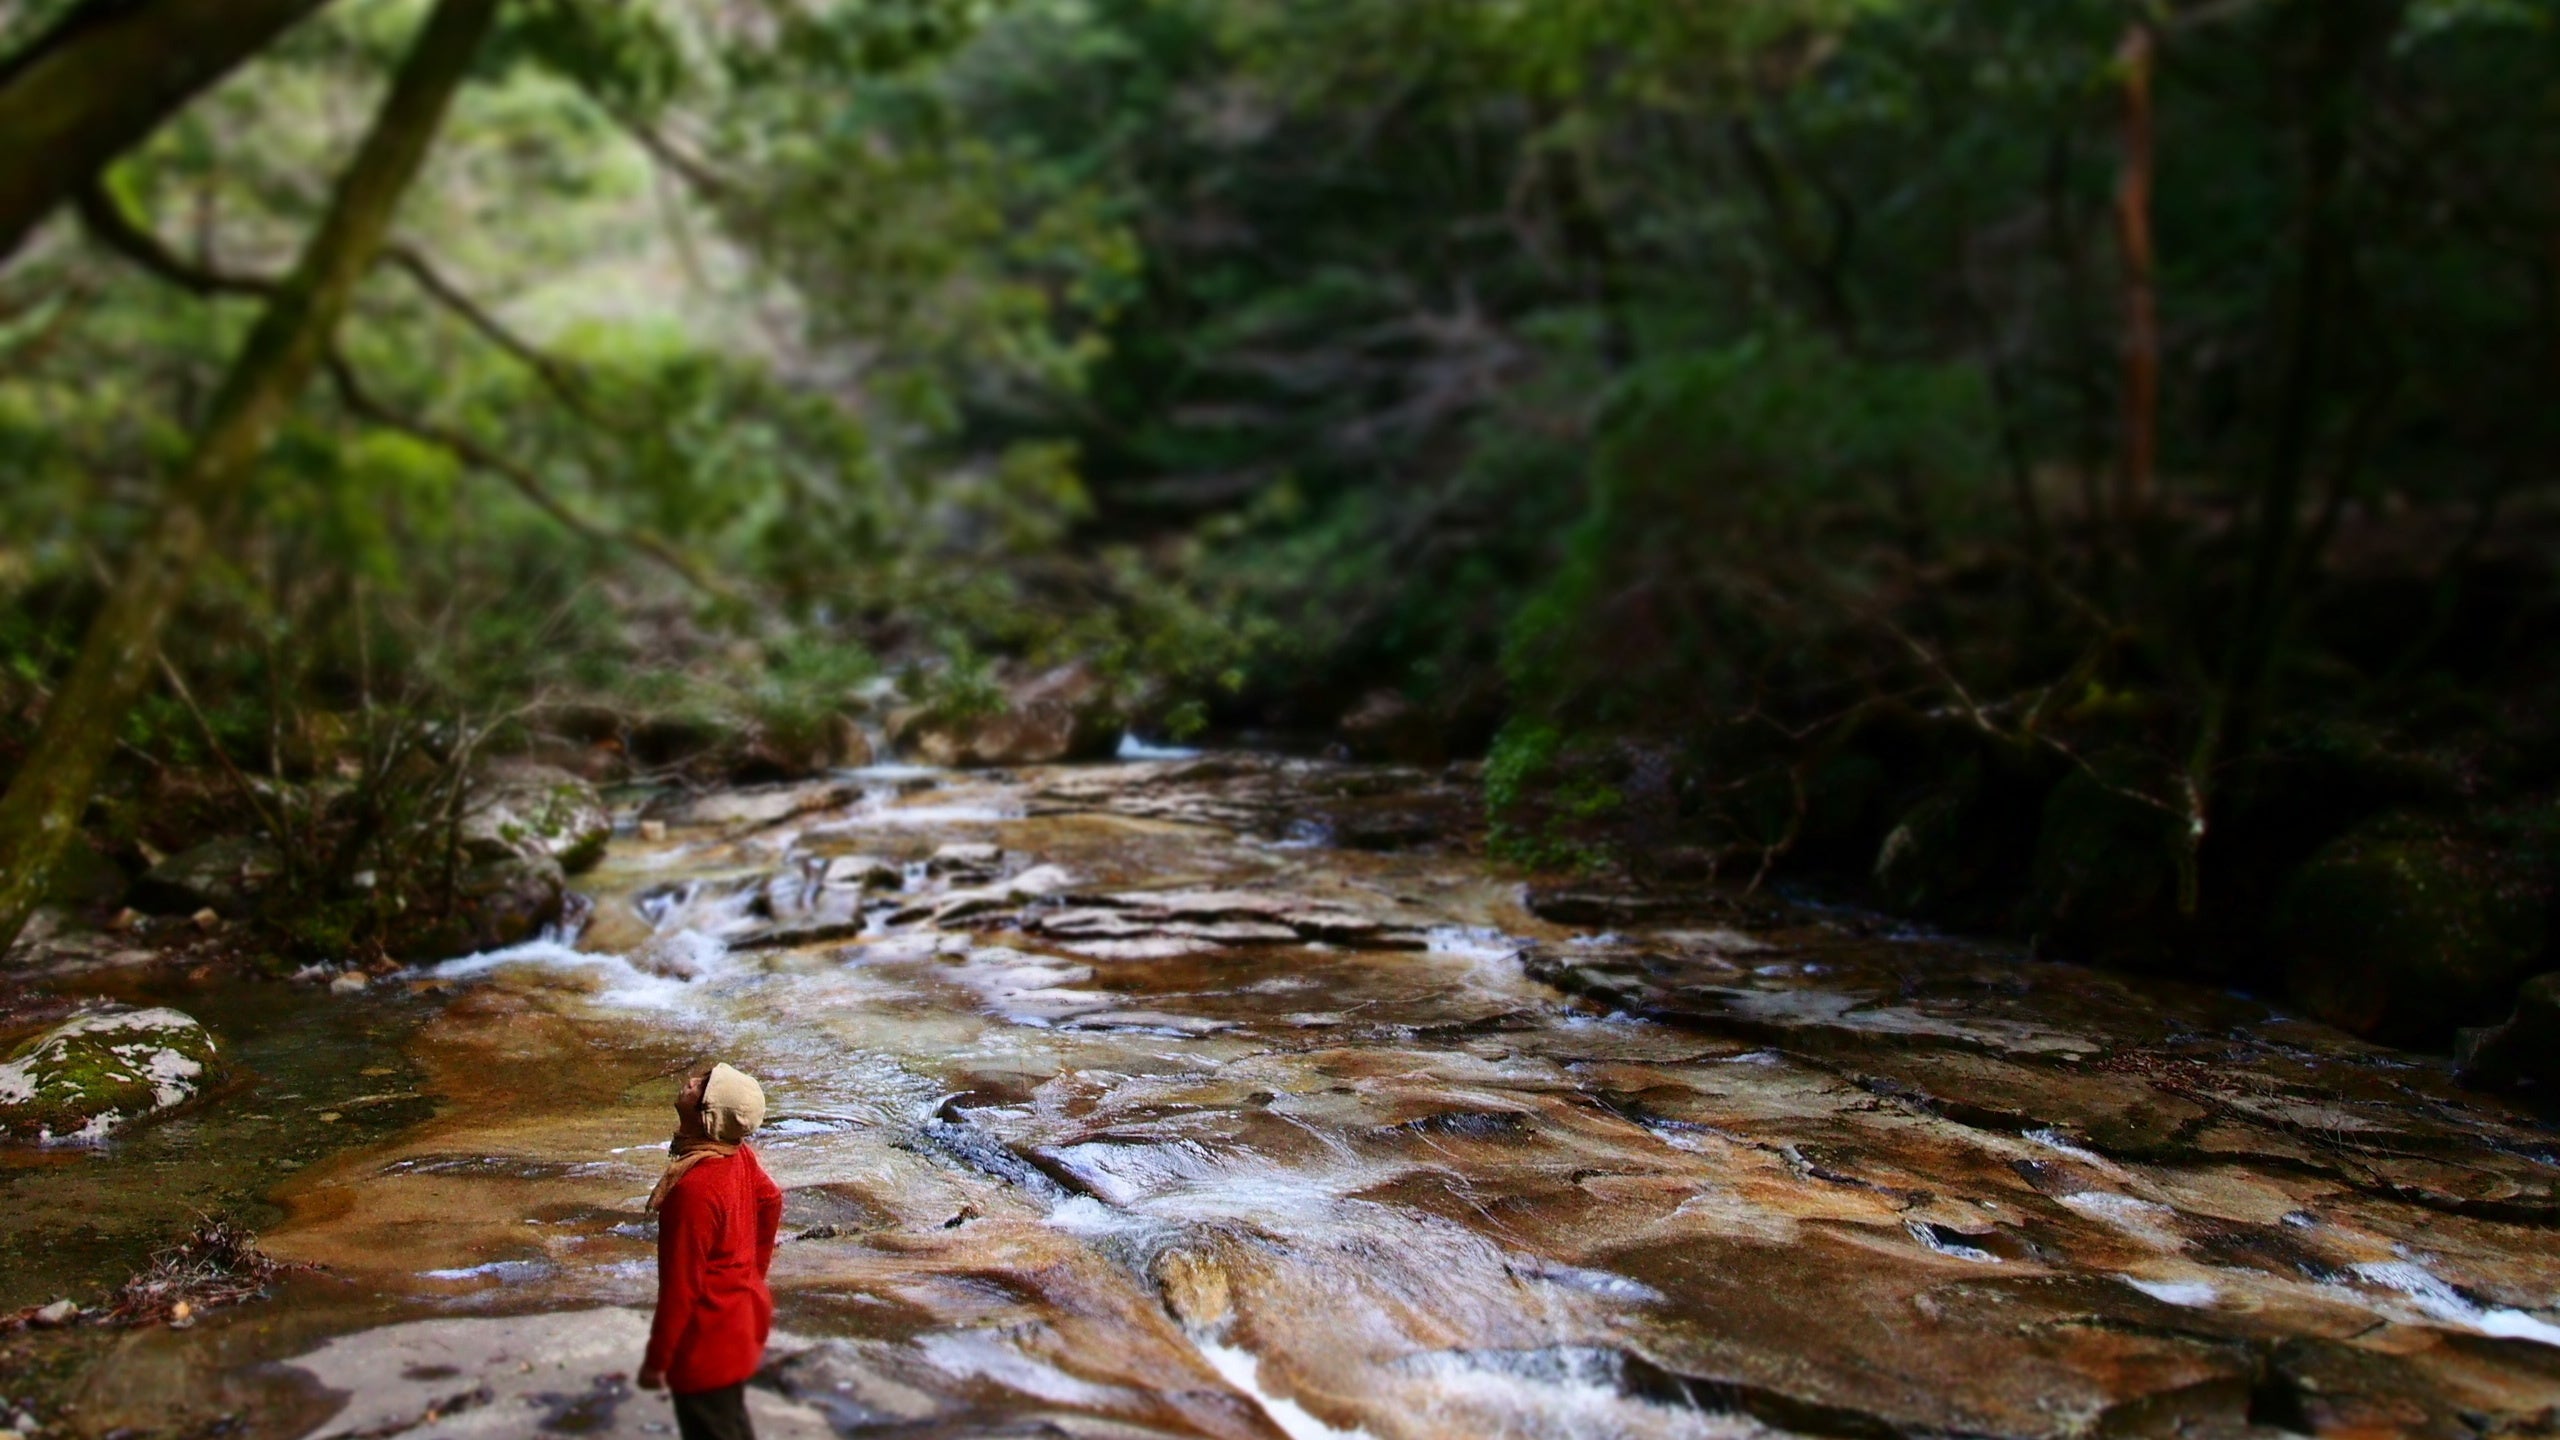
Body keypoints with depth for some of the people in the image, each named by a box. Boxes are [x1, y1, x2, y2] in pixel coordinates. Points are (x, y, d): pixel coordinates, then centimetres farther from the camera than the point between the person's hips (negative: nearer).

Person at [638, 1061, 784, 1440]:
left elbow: (680, 1286, -25)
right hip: (743, 1318, 8)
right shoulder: (740, 1156, -8)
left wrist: (657, 1361, -13)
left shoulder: (694, 1189, -33)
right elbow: (770, 1200, 12)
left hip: (709, 1342, -8)